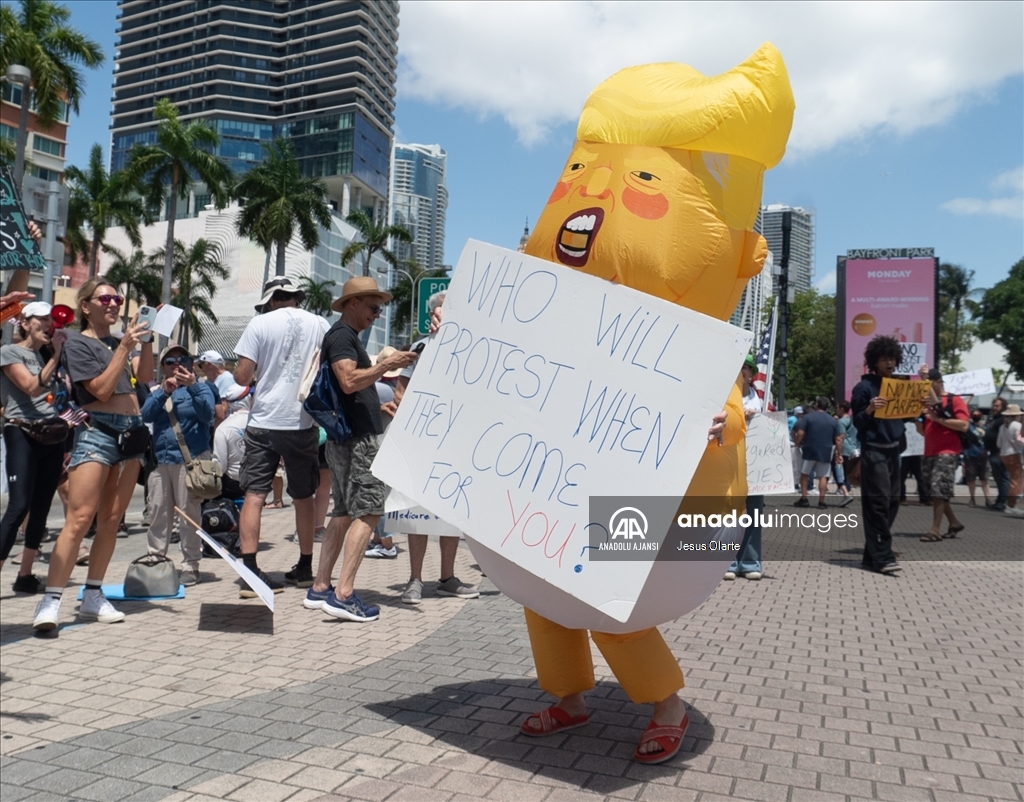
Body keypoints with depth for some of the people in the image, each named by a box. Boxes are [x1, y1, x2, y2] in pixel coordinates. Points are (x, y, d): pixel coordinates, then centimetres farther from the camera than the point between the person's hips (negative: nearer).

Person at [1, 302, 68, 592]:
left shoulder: (48, 354, 18)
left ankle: (25, 575, 15)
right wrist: (56, 354, -14)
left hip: (53, 437, 6)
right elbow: (32, 386, -14)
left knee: (41, 508, 7)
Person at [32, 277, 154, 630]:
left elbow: (144, 376, 4)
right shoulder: (77, 342, 0)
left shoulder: (119, 341, 17)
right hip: (97, 431, -6)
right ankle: (50, 601, -13)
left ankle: (93, 596, 13)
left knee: (111, 520, 6)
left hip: (132, 432, 6)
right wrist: (125, 346, -14)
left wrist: (146, 339, -5)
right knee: (79, 519, -15)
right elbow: (101, 389, -12)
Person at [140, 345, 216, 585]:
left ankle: (190, 565, 2)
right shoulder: (156, 391, 18)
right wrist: (163, 391, -12)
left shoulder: (201, 388, 8)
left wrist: (192, 386, -22)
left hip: (190, 457, -4)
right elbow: (145, 415, 1)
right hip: (160, 458, 4)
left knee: (189, 511, -4)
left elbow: (208, 414, -10)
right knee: (158, 511, 6)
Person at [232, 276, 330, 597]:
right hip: (303, 422, 2)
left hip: (264, 421, -2)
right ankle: (305, 567, 23)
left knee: (254, 495, 1)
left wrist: (239, 374, 17)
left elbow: (243, 377, -5)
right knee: (303, 497, 14)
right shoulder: (320, 324, 3)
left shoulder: (260, 323, -2)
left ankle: (249, 573, -6)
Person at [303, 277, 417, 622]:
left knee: (344, 513, 12)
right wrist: (386, 365, -19)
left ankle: (319, 589, 16)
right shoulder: (341, 335, -9)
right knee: (368, 511, -12)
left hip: (351, 435, 11)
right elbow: (349, 382, -23)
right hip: (356, 437, -11)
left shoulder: (347, 337, 22)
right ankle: (343, 595, -13)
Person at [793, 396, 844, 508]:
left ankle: (804, 499, 8)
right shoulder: (833, 421, 6)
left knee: (804, 474, 12)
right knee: (823, 477, 5)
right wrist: (839, 454, 7)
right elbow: (838, 439, 3)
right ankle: (821, 501, 2)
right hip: (826, 453, 2)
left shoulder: (807, 418, -3)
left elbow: (800, 433, -12)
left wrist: (797, 444, 4)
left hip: (810, 451, -2)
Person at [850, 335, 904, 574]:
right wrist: (869, 409, -24)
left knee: (892, 501, 7)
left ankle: (872, 554, 14)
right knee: (878, 502, -11)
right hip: (873, 451, -7)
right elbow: (857, 422, -5)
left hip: (893, 450, 7)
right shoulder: (864, 387, -3)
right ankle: (882, 557, -10)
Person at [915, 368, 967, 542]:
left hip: (947, 452, -8)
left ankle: (936, 530, -12)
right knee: (935, 492, 9)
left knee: (938, 491, -13)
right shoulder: (927, 402, 18)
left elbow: (963, 425, -15)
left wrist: (938, 418, -16)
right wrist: (919, 416, 0)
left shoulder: (954, 400, -2)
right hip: (929, 453, 8)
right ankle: (954, 523, 23)